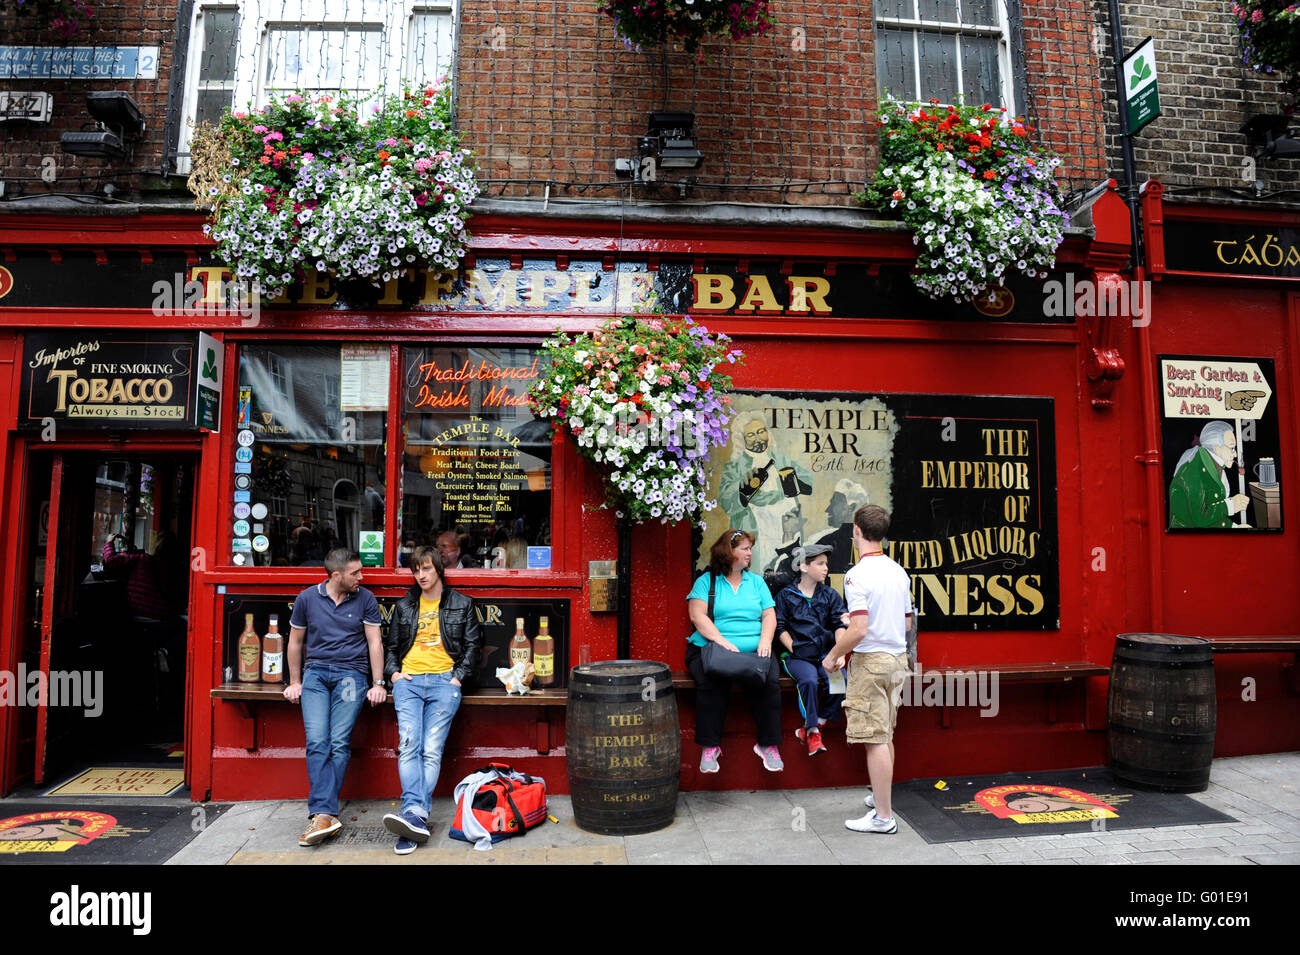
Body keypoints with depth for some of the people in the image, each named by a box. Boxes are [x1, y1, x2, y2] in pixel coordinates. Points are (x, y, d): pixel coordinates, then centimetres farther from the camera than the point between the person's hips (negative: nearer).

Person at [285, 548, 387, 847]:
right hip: (315, 673, 1)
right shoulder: (307, 598, 6)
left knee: (339, 743, -12)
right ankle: (326, 815, -18)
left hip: (351, 673, -1)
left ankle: (321, 813, -8)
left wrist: (378, 684, -1)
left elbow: (374, 642, 5)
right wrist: (295, 682, 15)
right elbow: (295, 641, 16)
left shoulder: (365, 599, 4)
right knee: (317, 743, -14)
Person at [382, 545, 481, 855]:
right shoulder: (405, 606, 20)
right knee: (408, 745, -18)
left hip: (444, 681, -2)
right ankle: (416, 817, -27)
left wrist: (458, 677, -1)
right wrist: (393, 672, 7)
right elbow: (390, 645, 24)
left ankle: (413, 817, -17)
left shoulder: (462, 604, 13)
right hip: (408, 680, 2)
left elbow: (472, 644, 10)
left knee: (432, 749, -13)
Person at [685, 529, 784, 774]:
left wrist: (765, 640, -7)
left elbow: (769, 615, 14)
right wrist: (721, 641, -18)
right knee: (711, 683, -33)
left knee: (770, 681, -27)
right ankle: (710, 747, -20)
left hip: (753, 650, 3)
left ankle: (768, 745, -13)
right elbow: (697, 615, -5)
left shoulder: (756, 581, 20)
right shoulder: (706, 581, 7)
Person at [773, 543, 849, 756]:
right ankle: (813, 732, -16)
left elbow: (839, 625, 5)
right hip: (798, 655, -3)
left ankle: (808, 729, -10)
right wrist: (794, 649, -9)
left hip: (825, 653, 3)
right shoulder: (785, 595, 8)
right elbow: (780, 627, 4)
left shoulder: (830, 594, 14)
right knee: (809, 680, -32)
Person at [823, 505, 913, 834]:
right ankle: (881, 796, 34)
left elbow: (859, 630, -23)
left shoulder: (858, 574, -17)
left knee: (875, 740, -2)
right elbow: (906, 622, 16)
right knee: (885, 736, 20)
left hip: (870, 661, -8)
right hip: (897, 658, 8)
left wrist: (833, 655, -8)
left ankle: (883, 816, 5)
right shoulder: (899, 571, 8)